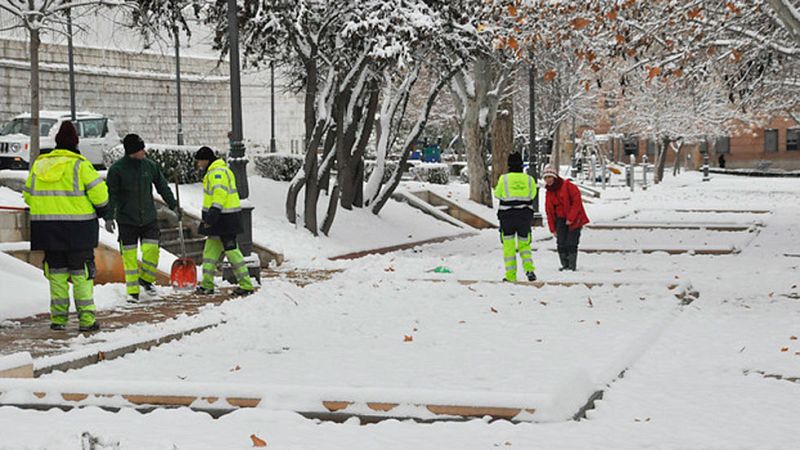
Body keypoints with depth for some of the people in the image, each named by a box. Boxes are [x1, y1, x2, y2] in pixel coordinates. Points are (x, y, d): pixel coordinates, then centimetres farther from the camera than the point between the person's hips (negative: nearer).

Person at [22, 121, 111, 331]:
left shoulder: (39, 165, 8)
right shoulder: (79, 165, -8)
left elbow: (28, 195, 14)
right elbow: (98, 191, -10)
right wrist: (102, 210, 8)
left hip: (46, 227, 4)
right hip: (77, 228, -4)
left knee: (56, 272, 12)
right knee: (81, 273, 2)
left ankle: (58, 318, 11)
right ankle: (86, 319, 0)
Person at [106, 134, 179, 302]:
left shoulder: (150, 165, 1)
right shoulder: (117, 169, -10)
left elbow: (163, 187, 13)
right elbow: (110, 194, -6)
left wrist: (174, 206, 17)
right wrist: (109, 217, -12)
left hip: (149, 218, 3)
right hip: (126, 220, -3)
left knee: (151, 250, -7)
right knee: (129, 255, 0)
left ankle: (146, 279, 18)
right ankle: (132, 291, 9)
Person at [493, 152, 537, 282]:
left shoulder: (504, 179, -8)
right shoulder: (529, 179, -2)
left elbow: (497, 194, 5)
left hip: (507, 216, -2)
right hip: (525, 216, 2)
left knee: (508, 246, 7)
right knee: (524, 245, 13)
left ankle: (511, 275, 5)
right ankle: (529, 269, -7)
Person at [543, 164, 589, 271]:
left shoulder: (567, 186, -10)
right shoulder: (549, 193, 10)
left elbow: (577, 201, -15)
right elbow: (549, 211, 14)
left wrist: (570, 218, -17)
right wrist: (553, 229, 8)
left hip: (574, 219, -5)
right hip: (561, 220, 5)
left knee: (571, 243, -9)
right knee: (561, 243, -4)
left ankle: (572, 265, -3)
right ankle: (565, 265, 5)